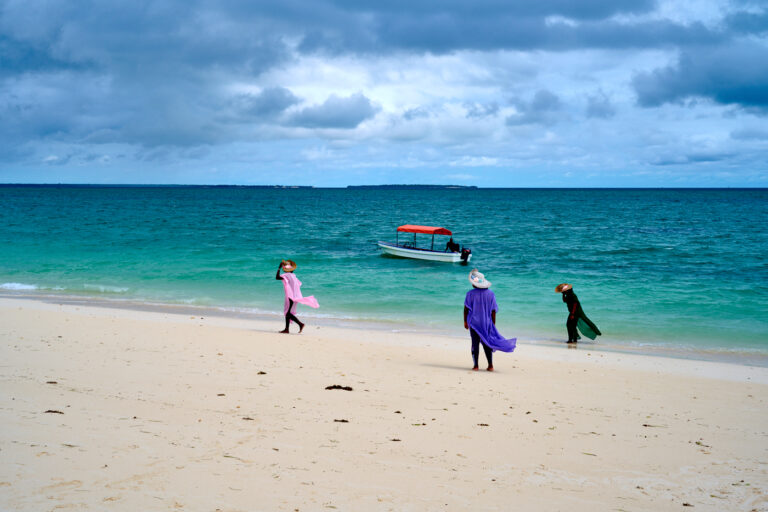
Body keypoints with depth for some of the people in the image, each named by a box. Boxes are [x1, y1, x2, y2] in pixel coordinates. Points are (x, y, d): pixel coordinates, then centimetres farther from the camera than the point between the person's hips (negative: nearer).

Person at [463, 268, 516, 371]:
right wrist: (493, 324, 8)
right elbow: (493, 311, 0)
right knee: (487, 344, 10)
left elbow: (466, 309, -6)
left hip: (474, 322, -2)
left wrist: (465, 321, 3)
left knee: (475, 343, 3)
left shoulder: (470, 293, -9)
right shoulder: (490, 294, -2)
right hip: (487, 323, 2)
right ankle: (490, 365, 7)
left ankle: (476, 366, 1)